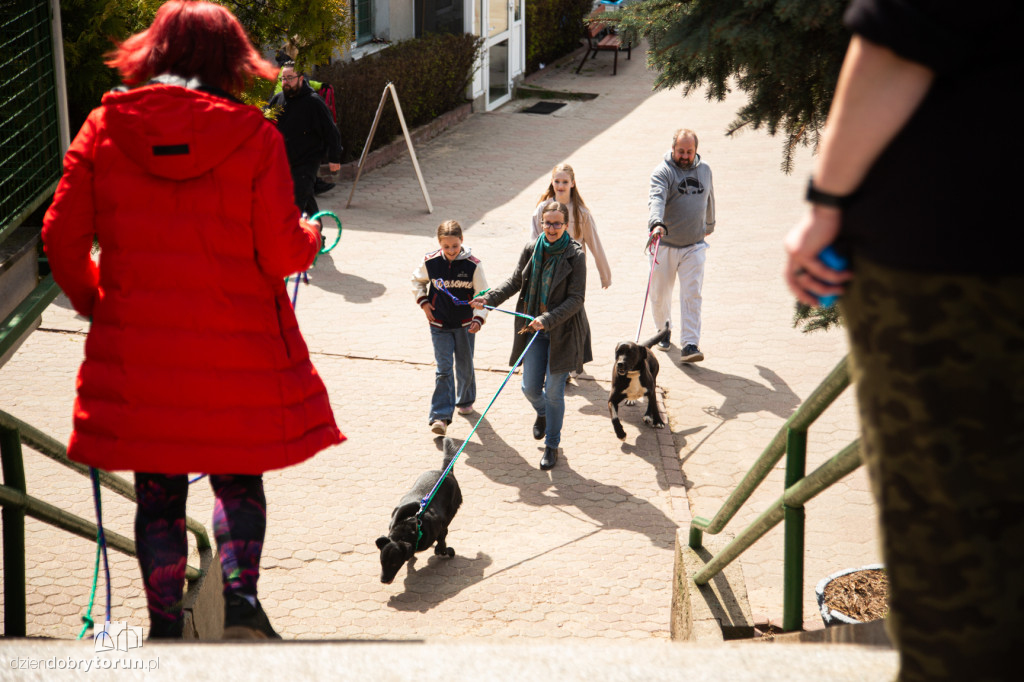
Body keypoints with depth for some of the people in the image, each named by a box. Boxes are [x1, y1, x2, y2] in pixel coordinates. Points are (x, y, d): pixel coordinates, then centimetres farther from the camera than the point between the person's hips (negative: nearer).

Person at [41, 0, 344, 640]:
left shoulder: (106, 126, -1)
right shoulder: (254, 135, -7)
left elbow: (63, 236, 1)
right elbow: (281, 253, -9)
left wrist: (93, 300, 18)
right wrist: (311, 236, 14)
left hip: (136, 349, 1)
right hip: (238, 348, -1)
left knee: (159, 490, 14)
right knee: (239, 477, 18)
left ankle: (165, 622, 18)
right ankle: (240, 592, 1)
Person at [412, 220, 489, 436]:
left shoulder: (473, 265, -14)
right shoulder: (430, 262, -9)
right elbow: (417, 281, 12)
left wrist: (479, 319, -20)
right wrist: (423, 302, -1)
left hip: (465, 324, 0)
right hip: (439, 324, 0)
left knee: (465, 366, 15)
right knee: (443, 368, -8)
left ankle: (465, 400, 42)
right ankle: (440, 416, -10)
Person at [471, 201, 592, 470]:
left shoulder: (575, 256, -14)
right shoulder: (531, 250, -2)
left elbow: (576, 299, -15)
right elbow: (515, 281, 10)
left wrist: (548, 320, -25)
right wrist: (490, 298, -4)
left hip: (562, 333, -4)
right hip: (534, 329, 4)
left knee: (554, 391, 2)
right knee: (530, 388, 9)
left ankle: (552, 445, 22)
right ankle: (542, 414, 46)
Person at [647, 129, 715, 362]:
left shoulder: (705, 170, 7)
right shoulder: (663, 172, -10)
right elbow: (657, 198, -29)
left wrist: (709, 226, 36)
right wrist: (656, 223, -47)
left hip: (694, 246, 2)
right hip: (664, 245, -2)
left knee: (692, 295, -7)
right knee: (660, 294, 11)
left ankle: (689, 345, -9)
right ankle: (663, 328, 40)